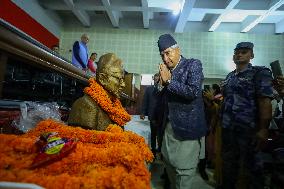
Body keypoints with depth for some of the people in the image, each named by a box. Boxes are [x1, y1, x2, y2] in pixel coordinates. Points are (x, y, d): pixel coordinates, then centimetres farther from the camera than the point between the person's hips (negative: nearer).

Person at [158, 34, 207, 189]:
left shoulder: (193, 64, -8)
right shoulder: (167, 70, 8)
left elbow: (194, 92, -23)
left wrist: (169, 81, -17)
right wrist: (161, 83, -3)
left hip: (188, 128, -6)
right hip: (171, 125, 6)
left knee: (184, 171, 3)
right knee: (169, 164, 21)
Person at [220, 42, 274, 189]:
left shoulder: (260, 73, -6)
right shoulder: (230, 76, 12)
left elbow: (265, 102, -15)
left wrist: (263, 129, -20)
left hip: (248, 129, -6)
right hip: (227, 127, 6)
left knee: (249, 165, 9)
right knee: (228, 162, 18)